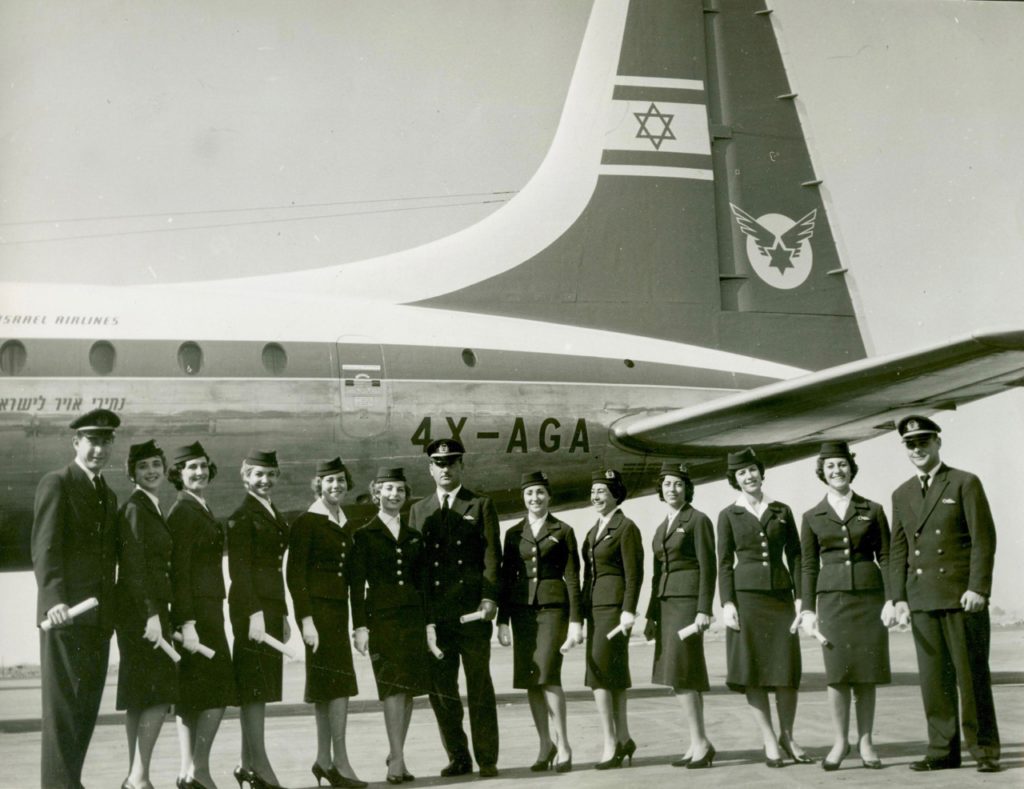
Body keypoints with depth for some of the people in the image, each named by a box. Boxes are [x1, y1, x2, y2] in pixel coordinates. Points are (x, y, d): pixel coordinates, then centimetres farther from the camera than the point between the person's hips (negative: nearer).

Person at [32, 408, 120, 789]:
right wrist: (53, 598, -24)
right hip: (66, 613, -7)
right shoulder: (56, 483, -3)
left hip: (100, 615, 7)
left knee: (88, 703, 7)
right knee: (64, 700, -5)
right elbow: (45, 547, -12)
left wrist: (113, 610, 14)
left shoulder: (109, 496, 21)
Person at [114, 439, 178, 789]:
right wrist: (151, 614, -22)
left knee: (140, 697, 10)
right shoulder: (134, 509, -11)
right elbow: (134, 567, -18)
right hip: (141, 610, -10)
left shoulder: (152, 509, 17)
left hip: (151, 608, 10)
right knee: (159, 694, -10)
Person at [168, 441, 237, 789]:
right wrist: (187, 622, -23)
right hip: (197, 611, -10)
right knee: (218, 688, -7)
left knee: (189, 692, 9)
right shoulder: (183, 512, -12)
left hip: (205, 609, 10)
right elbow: (179, 571, -18)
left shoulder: (200, 510, 17)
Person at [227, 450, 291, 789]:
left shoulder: (274, 515, 18)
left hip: (272, 605, 9)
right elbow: (239, 569, -14)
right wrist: (254, 613, -20)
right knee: (255, 685, -6)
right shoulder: (242, 517, -8)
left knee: (260, 687, 10)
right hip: (252, 605, -9)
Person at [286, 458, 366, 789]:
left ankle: (323, 761, 17)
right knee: (339, 681, -11)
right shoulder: (306, 522, -7)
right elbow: (295, 573, -11)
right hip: (316, 607, -7)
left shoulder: (346, 524, 15)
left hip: (338, 609, 7)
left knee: (326, 686, 10)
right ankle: (340, 762, -9)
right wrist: (306, 619, -17)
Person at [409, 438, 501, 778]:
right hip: (434, 615, 3)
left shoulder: (481, 506, 8)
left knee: (480, 686, 1)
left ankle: (487, 758, 7)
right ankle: (458, 757, 13)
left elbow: (491, 555, 0)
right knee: (440, 688, 3)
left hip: (472, 611, -3)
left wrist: (489, 597, -12)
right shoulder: (418, 510, 15)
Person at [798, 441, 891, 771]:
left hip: (869, 596, 0)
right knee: (837, 673, -3)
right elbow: (808, 567, 7)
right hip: (832, 598, 0)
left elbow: (886, 558, 4)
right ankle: (840, 741, 8)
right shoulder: (812, 517, 8)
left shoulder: (873, 510, 6)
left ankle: (865, 741, 11)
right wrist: (807, 609, 1)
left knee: (867, 672, 1)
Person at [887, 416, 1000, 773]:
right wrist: (899, 597, 5)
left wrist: (978, 587, -13)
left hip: (962, 596, -4)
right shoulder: (901, 495, 15)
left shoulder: (965, 483, 1)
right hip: (923, 598, 4)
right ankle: (942, 749, 9)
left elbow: (984, 539, -5)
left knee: (972, 674, -1)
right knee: (934, 677, 4)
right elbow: (898, 551, 14)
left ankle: (984, 749, 7)